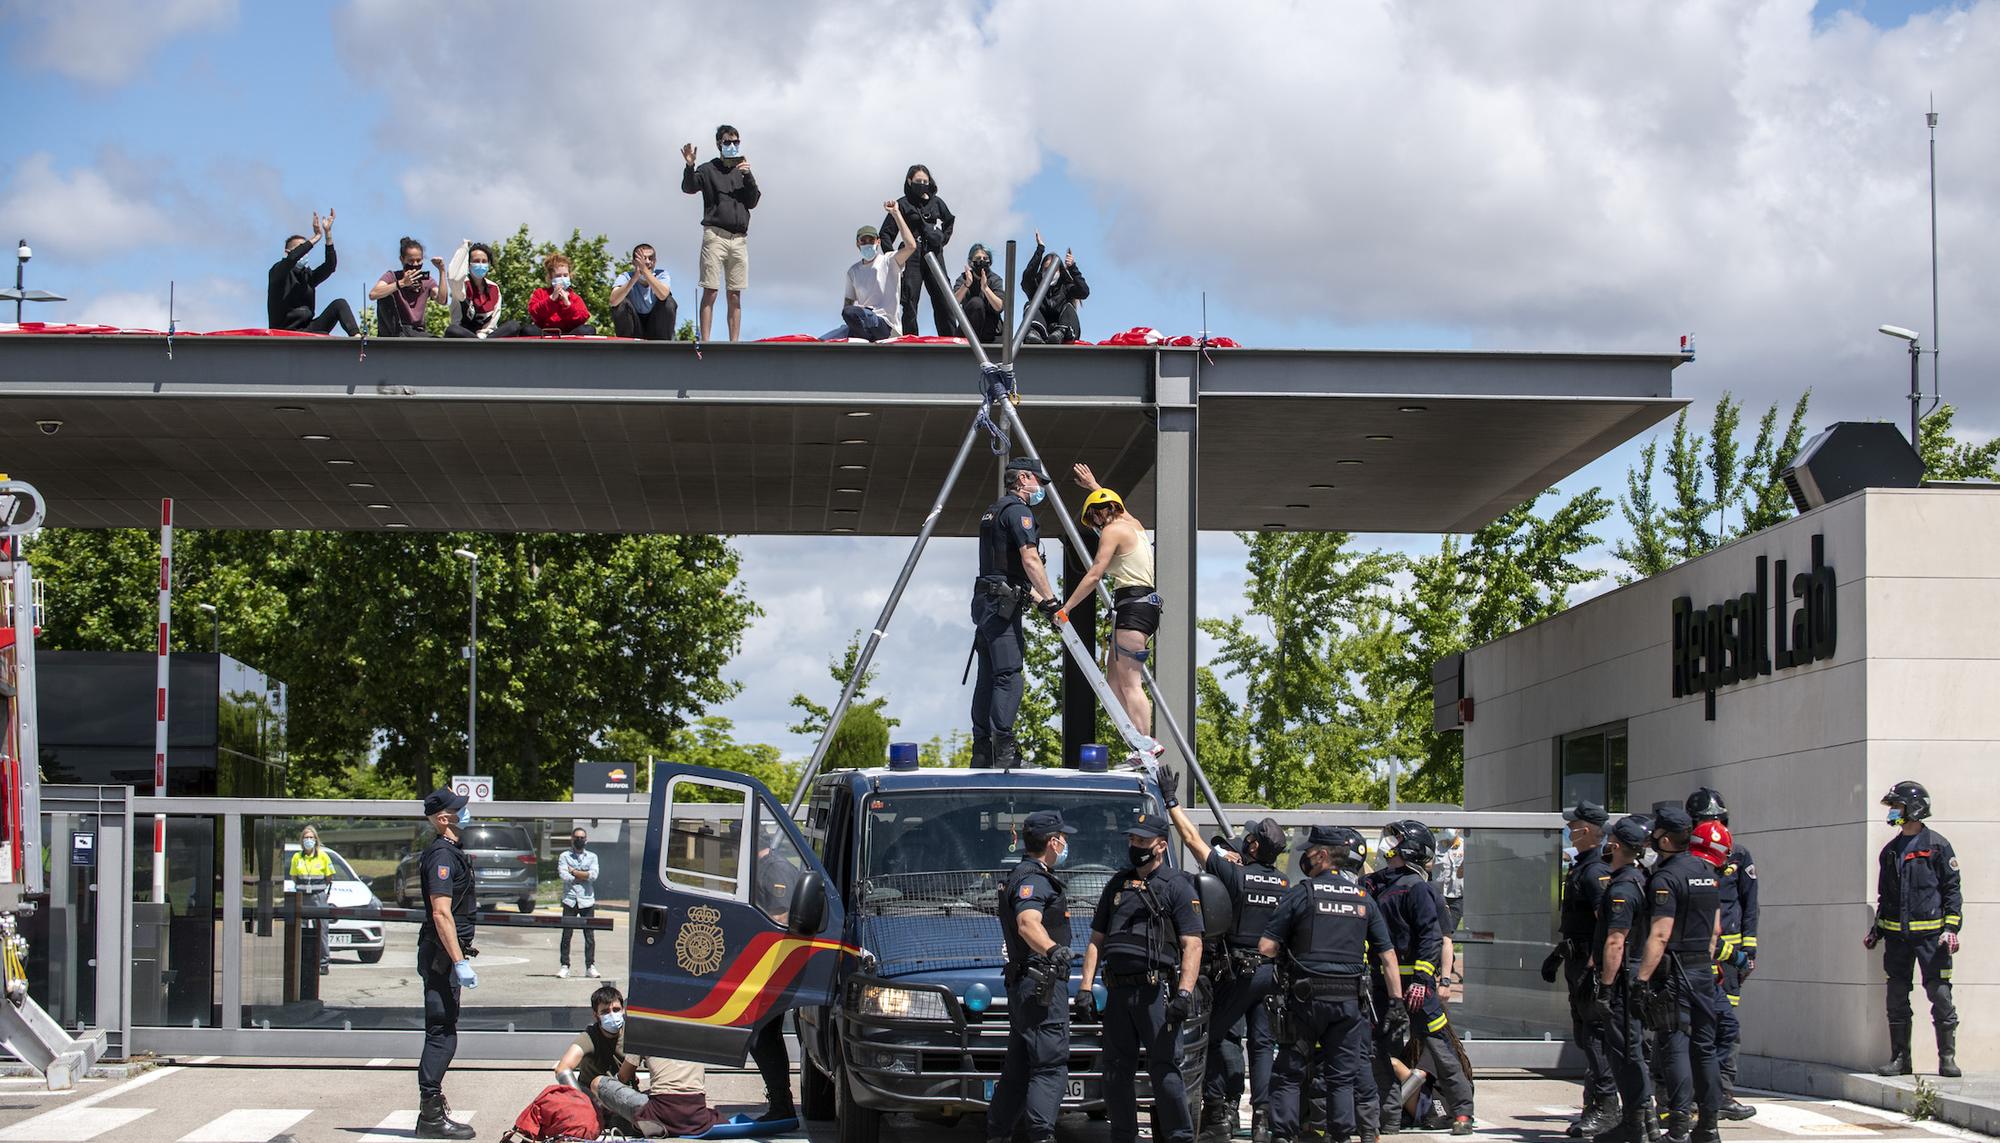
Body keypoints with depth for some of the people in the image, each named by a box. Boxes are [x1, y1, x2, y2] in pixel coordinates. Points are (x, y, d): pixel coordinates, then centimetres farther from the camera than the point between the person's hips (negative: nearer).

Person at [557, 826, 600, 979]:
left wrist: (573, 871, -5)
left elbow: (593, 875, -6)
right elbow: (563, 876, -9)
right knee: (566, 935, -1)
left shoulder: (592, 857, 12)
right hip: (570, 900, -1)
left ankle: (590, 966, 4)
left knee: (590, 935, -1)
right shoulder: (564, 857, 7)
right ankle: (564, 966, 5)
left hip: (587, 901, 1)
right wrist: (583, 876, -6)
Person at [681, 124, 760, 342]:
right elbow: (688, 187, -9)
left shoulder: (743, 171, 19)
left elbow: (753, 202, 11)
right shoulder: (708, 169, 7)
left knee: (735, 296, 2)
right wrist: (690, 167, -27)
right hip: (715, 236, -4)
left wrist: (748, 177, -4)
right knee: (710, 292, -9)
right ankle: (705, 342, -12)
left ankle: (734, 342, 2)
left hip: (739, 239, 4)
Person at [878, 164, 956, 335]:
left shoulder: (936, 202, 11)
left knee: (943, 302, 0)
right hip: (913, 257, -3)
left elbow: (949, 221, 32)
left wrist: (944, 238, 18)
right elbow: (885, 233, 1)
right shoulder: (903, 204, 0)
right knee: (910, 304, -3)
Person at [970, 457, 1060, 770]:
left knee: (988, 678, 9)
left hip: (985, 602, 10)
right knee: (1008, 676, -12)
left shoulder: (994, 511, 23)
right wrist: (1050, 600, -15)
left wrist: (1038, 599, 24)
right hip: (1002, 603, -10)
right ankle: (1004, 750, -18)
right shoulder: (1018, 510, -8)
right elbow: (1030, 560, -18)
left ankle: (981, 752, 9)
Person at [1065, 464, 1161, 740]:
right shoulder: (1134, 524, 19)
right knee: (1114, 680, 10)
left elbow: (1094, 575, -11)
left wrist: (1065, 608, -8)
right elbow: (1116, 506, 45)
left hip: (1132, 604, -9)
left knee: (1130, 683, -14)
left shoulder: (1112, 530, -5)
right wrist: (1094, 486, 57)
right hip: (1149, 601, 9)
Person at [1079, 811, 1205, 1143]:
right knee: (1116, 1070, 7)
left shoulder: (1177, 886, 2)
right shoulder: (1117, 885, 19)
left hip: (1157, 991, -6)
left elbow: (1192, 945, -6)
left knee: (1164, 1069, -8)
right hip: (1118, 989, 6)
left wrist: (1185, 993, -16)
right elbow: (1096, 941, 19)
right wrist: (1085, 988, 9)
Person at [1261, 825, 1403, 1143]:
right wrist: (1397, 999, 9)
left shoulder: (1301, 894, -5)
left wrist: (1288, 952, 13)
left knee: (1290, 1073, 5)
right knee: (1342, 1077, 9)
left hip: (1306, 997, -3)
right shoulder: (1363, 899, 8)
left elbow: (1265, 947, -8)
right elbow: (1388, 955, 6)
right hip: (1350, 1000, 3)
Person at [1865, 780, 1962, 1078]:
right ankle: (1899, 1059, 12)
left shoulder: (1937, 846, -1)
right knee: (1897, 998, 6)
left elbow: (1951, 889, -3)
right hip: (1896, 936, 6)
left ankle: (1948, 1058, 1)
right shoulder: (1890, 851, 16)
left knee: (1940, 995, -6)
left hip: (1930, 934, -6)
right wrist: (1876, 930, 18)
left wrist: (1952, 928, -12)